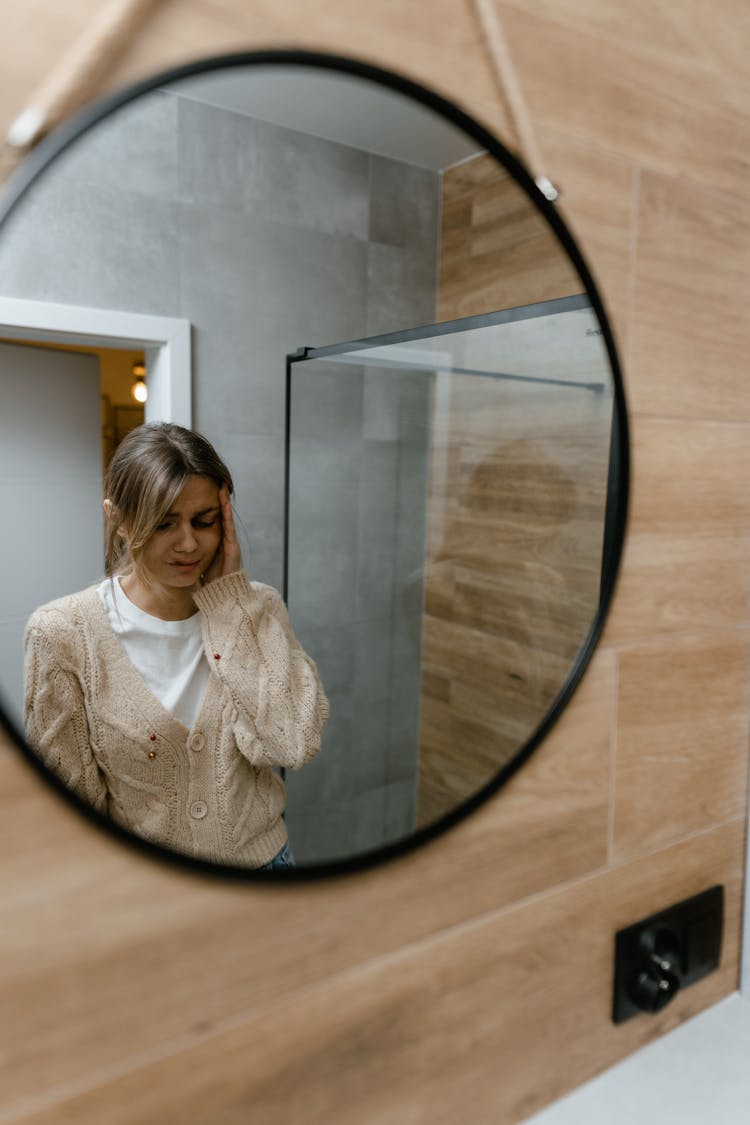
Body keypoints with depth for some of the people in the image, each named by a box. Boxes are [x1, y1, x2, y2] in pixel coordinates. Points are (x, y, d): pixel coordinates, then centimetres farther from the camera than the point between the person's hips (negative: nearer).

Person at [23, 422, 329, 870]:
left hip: (262, 855, 2)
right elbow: (70, 804, -11)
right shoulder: (63, 633, -17)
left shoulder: (258, 607, -10)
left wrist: (229, 597, -23)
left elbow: (293, 743, -24)